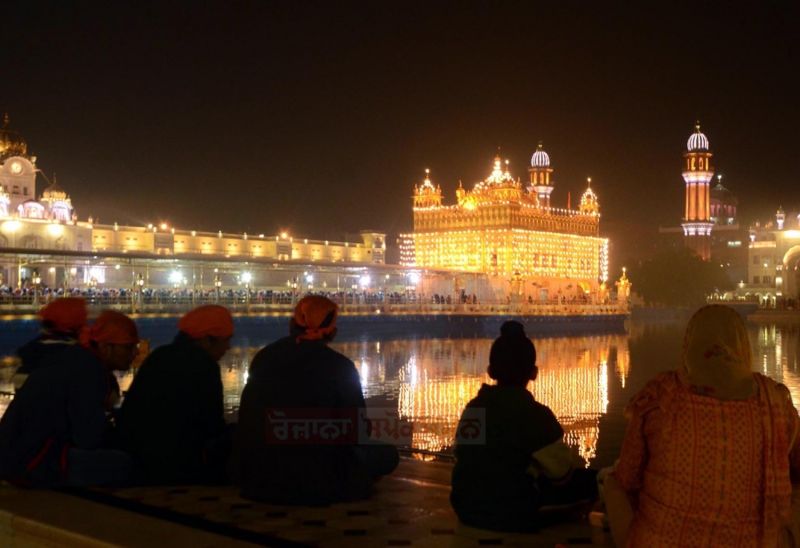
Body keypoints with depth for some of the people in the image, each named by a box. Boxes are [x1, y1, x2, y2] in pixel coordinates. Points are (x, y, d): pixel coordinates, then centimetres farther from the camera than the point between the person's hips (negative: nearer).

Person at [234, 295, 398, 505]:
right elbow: (358, 429, -5)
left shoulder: (264, 357, 0)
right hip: (321, 484, -6)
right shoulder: (340, 366, -14)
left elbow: (249, 421, 10)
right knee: (388, 454, 17)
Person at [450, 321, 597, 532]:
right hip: (513, 515, -7)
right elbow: (564, 471, -10)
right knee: (590, 480, 5)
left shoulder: (472, 407, 3)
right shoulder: (533, 413, -17)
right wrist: (576, 461, 14)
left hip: (467, 508, 7)